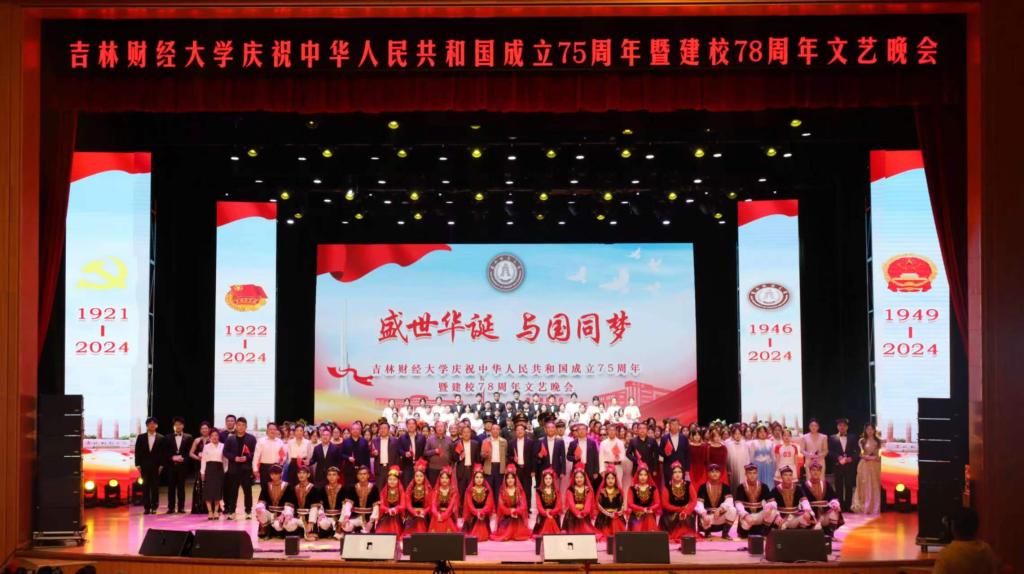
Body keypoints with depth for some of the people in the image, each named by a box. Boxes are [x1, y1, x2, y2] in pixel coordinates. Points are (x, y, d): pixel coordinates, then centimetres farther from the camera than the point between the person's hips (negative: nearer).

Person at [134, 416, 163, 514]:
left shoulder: (161, 438, 4)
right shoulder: (141, 437, 7)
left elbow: (163, 453, 3)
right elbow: (137, 451, 5)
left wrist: (161, 465, -5)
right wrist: (138, 465, -2)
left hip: (156, 466, -1)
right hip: (144, 466, 1)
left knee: (155, 487, 0)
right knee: (145, 487, 0)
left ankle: (154, 507, 5)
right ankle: (146, 507, 3)